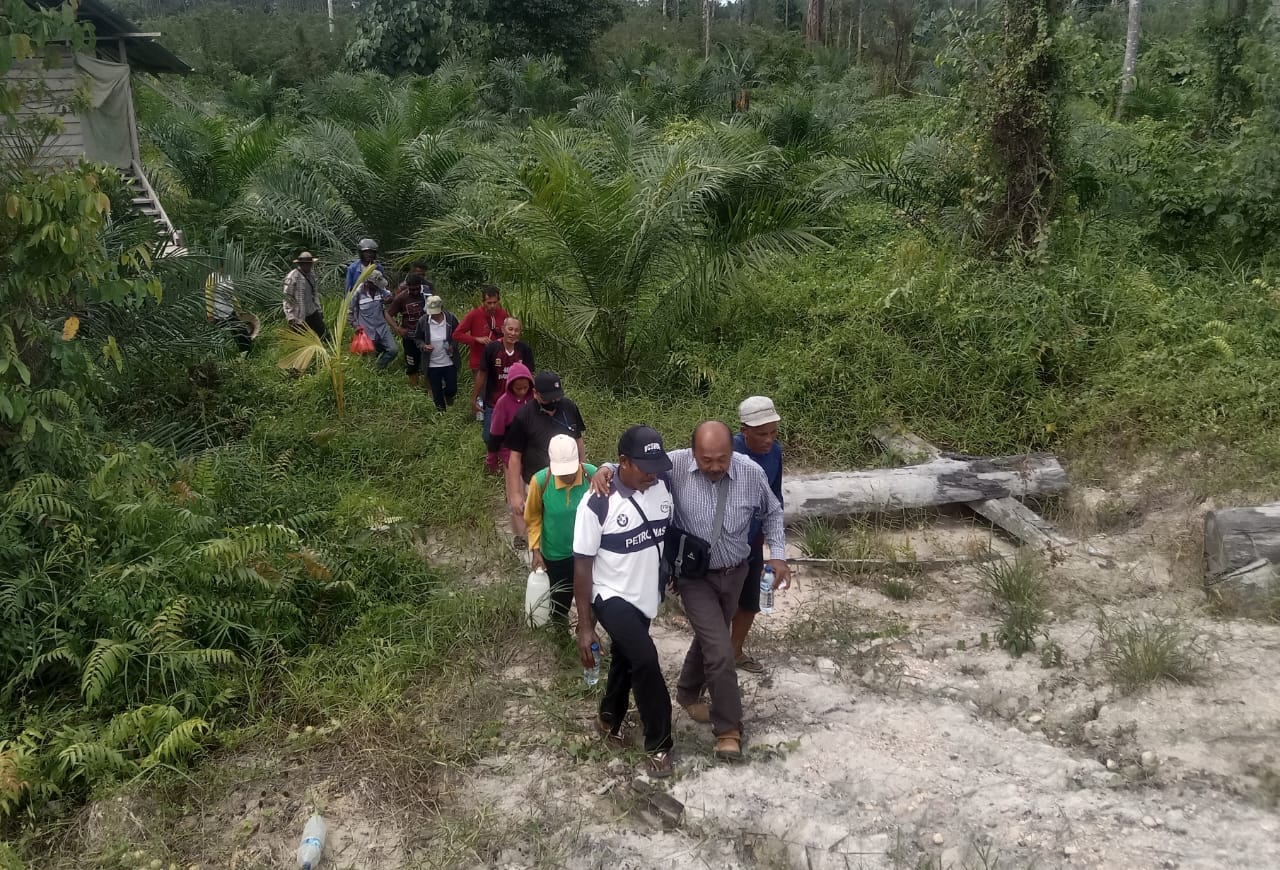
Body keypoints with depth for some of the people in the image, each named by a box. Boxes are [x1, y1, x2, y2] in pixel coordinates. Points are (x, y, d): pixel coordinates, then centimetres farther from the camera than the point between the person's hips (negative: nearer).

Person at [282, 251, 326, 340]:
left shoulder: (311, 276, 9)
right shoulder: (292, 277, -14)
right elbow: (287, 298, -15)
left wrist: (319, 309, 16)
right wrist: (290, 317, -18)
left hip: (312, 313, 7)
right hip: (298, 317, -7)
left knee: (324, 335, 7)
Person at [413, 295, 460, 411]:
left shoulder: (451, 319, -11)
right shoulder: (423, 322, -10)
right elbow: (417, 339, 3)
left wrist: (453, 345, -15)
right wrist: (423, 346, -18)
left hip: (449, 362, 0)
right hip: (432, 364, 0)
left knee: (452, 389, 9)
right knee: (436, 392, 12)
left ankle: (448, 395, 46)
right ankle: (441, 412, 34)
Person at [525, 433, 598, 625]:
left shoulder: (593, 475, -23)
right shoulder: (540, 481, -24)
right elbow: (533, 517, -5)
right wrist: (536, 549, -6)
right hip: (555, 554, 0)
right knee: (560, 600, 22)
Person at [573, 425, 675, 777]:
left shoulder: (663, 490, -9)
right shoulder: (597, 504, -24)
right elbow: (582, 565, -18)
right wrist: (585, 626, -17)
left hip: (645, 596, 6)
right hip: (612, 596, -6)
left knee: (626, 659, 22)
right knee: (646, 660, -20)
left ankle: (608, 717, 48)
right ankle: (659, 744, -2)